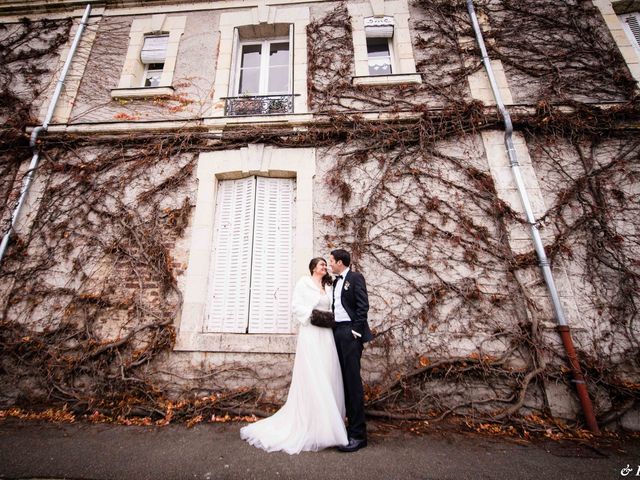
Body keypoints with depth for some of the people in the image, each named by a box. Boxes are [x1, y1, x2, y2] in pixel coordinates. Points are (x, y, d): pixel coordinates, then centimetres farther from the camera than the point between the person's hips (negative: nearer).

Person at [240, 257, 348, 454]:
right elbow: (296, 306, -3)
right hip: (310, 334, -6)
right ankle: (308, 428, 7)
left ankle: (326, 427, 17)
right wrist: (311, 314, -15)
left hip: (326, 336, 6)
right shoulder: (304, 282, 2)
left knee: (328, 379, 6)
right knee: (310, 378, -4)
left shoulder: (328, 287, 18)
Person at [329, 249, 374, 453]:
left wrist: (356, 331, -15)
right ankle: (350, 424, 24)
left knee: (353, 381, -3)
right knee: (344, 381, 12)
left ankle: (358, 434, 7)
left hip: (350, 333, -8)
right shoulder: (336, 282, 17)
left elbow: (363, 305, -12)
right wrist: (327, 321, 9)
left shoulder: (355, 277, -5)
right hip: (337, 333, 8)